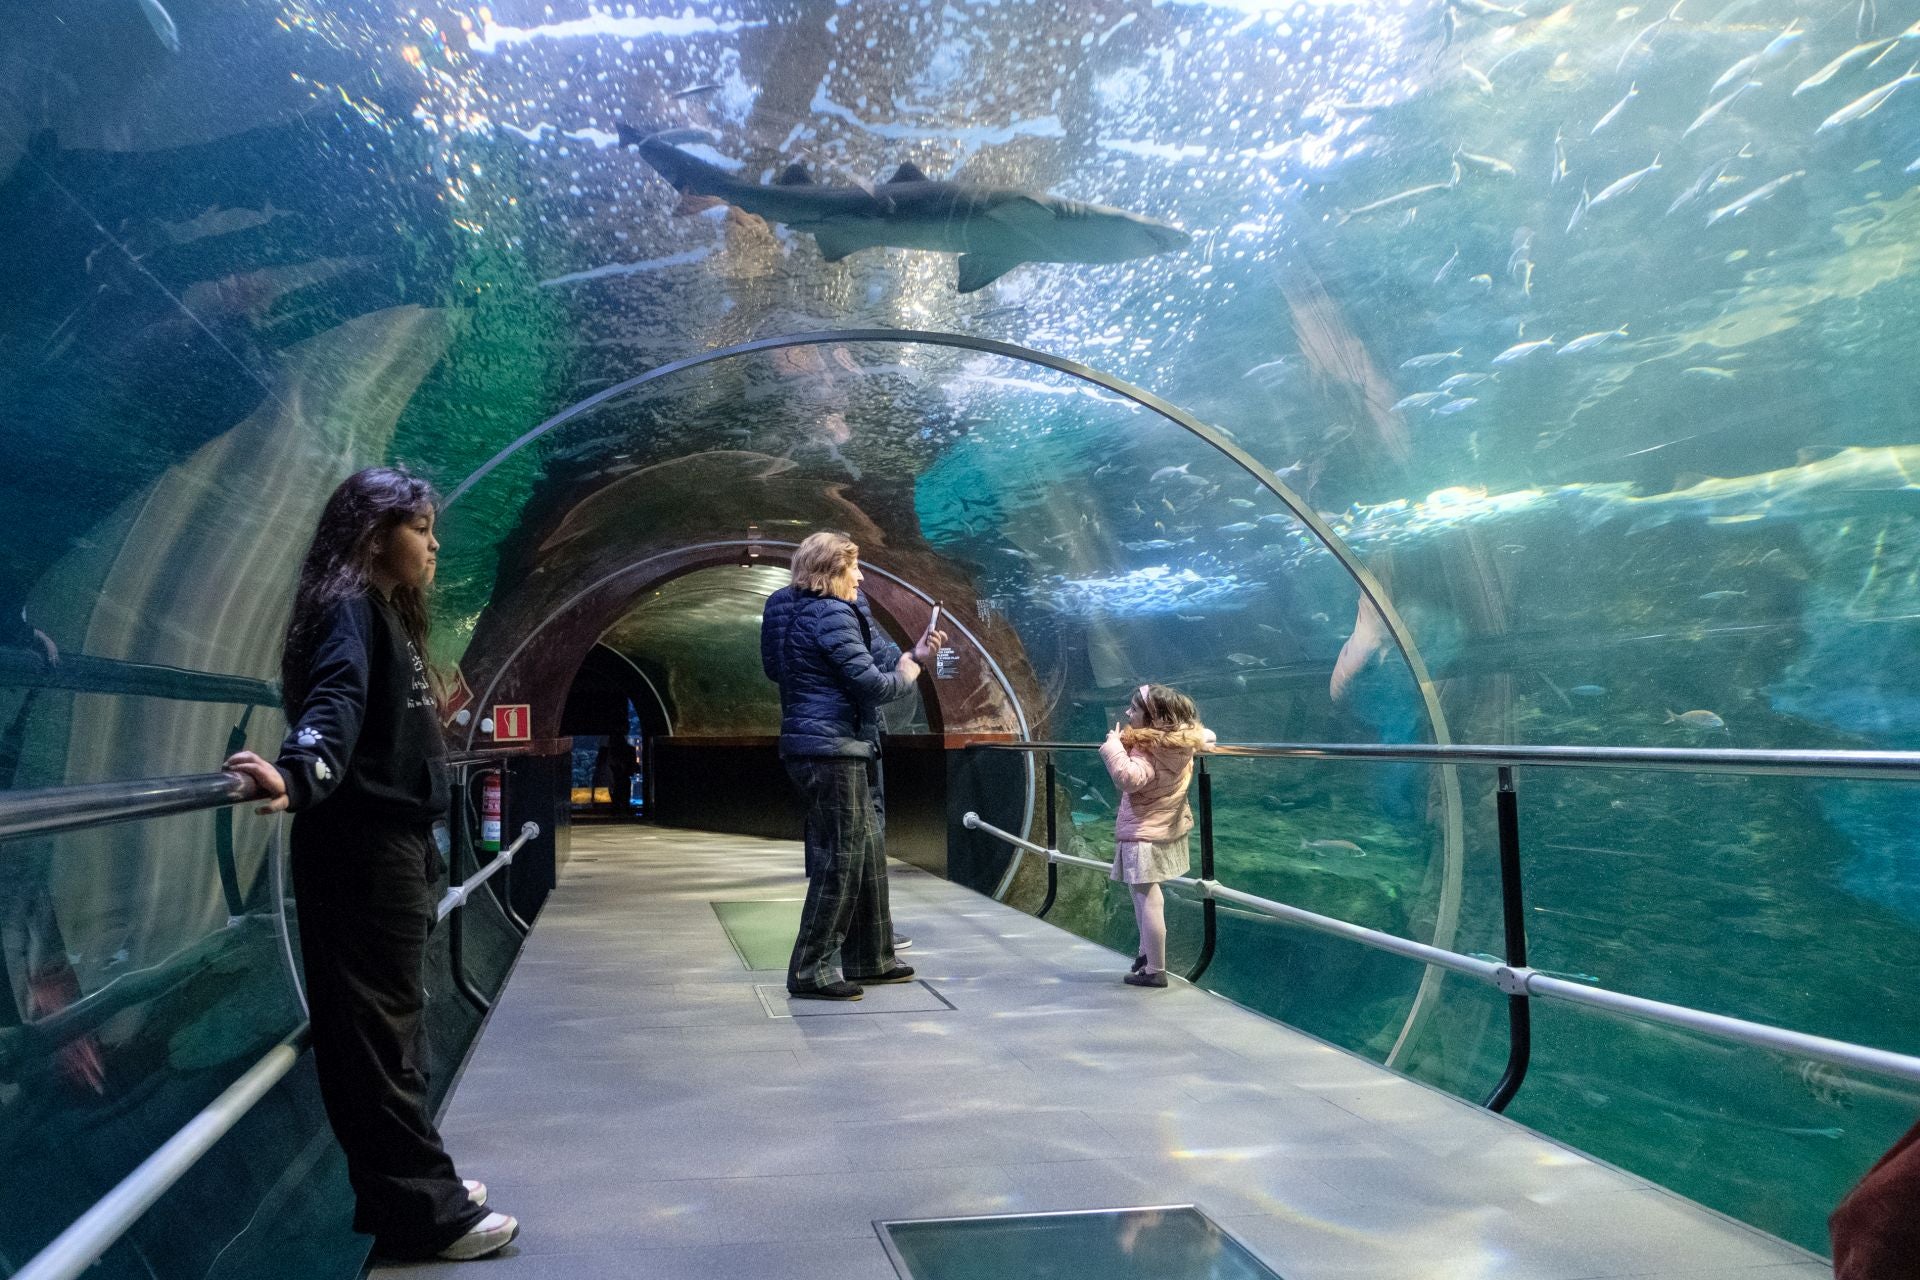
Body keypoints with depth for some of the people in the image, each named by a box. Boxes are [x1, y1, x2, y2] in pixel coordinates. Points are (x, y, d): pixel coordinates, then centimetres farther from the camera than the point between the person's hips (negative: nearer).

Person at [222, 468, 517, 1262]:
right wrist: (300, 775, -49)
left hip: (391, 845, 10)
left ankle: (410, 1184, 27)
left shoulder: (387, 614, 17)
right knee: (379, 1026, -3)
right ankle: (421, 1211, 5)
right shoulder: (350, 610, -12)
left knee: (391, 1019, 16)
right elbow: (334, 702, -32)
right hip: (363, 848, -10)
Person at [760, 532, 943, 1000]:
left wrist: (913, 655, 22)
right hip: (832, 749, -10)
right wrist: (907, 673, 0)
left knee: (868, 852, 17)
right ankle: (811, 972, 4)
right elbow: (871, 684, -20)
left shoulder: (800, 613, 18)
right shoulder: (832, 614, -14)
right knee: (840, 859, -3)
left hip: (810, 746, 10)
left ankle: (869, 958, 26)